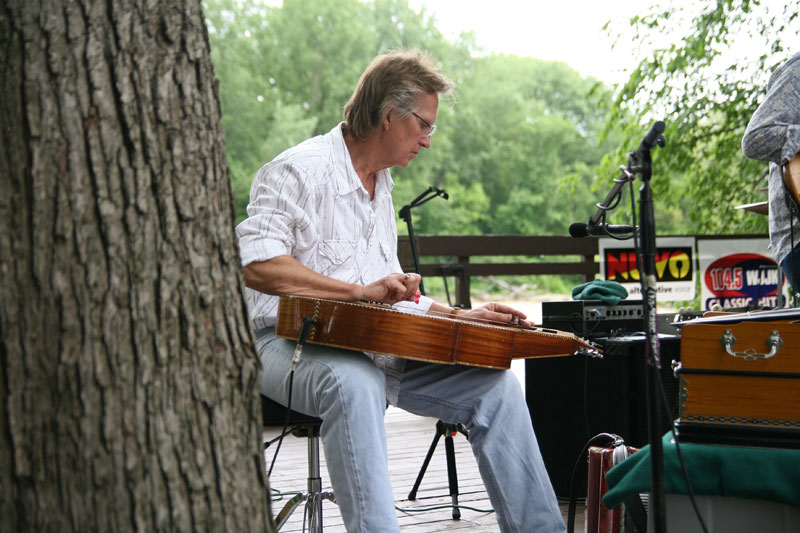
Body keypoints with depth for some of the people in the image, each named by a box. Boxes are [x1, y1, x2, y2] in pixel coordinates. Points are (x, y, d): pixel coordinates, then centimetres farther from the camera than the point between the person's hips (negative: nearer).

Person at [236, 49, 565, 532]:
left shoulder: (381, 185, 20)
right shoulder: (299, 171, -9)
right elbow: (256, 267, -23)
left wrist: (460, 316, 15)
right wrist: (362, 291, -25)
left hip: (374, 348, 8)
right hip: (293, 343, -8)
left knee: (496, 384, -4)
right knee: (354, 382, -41)